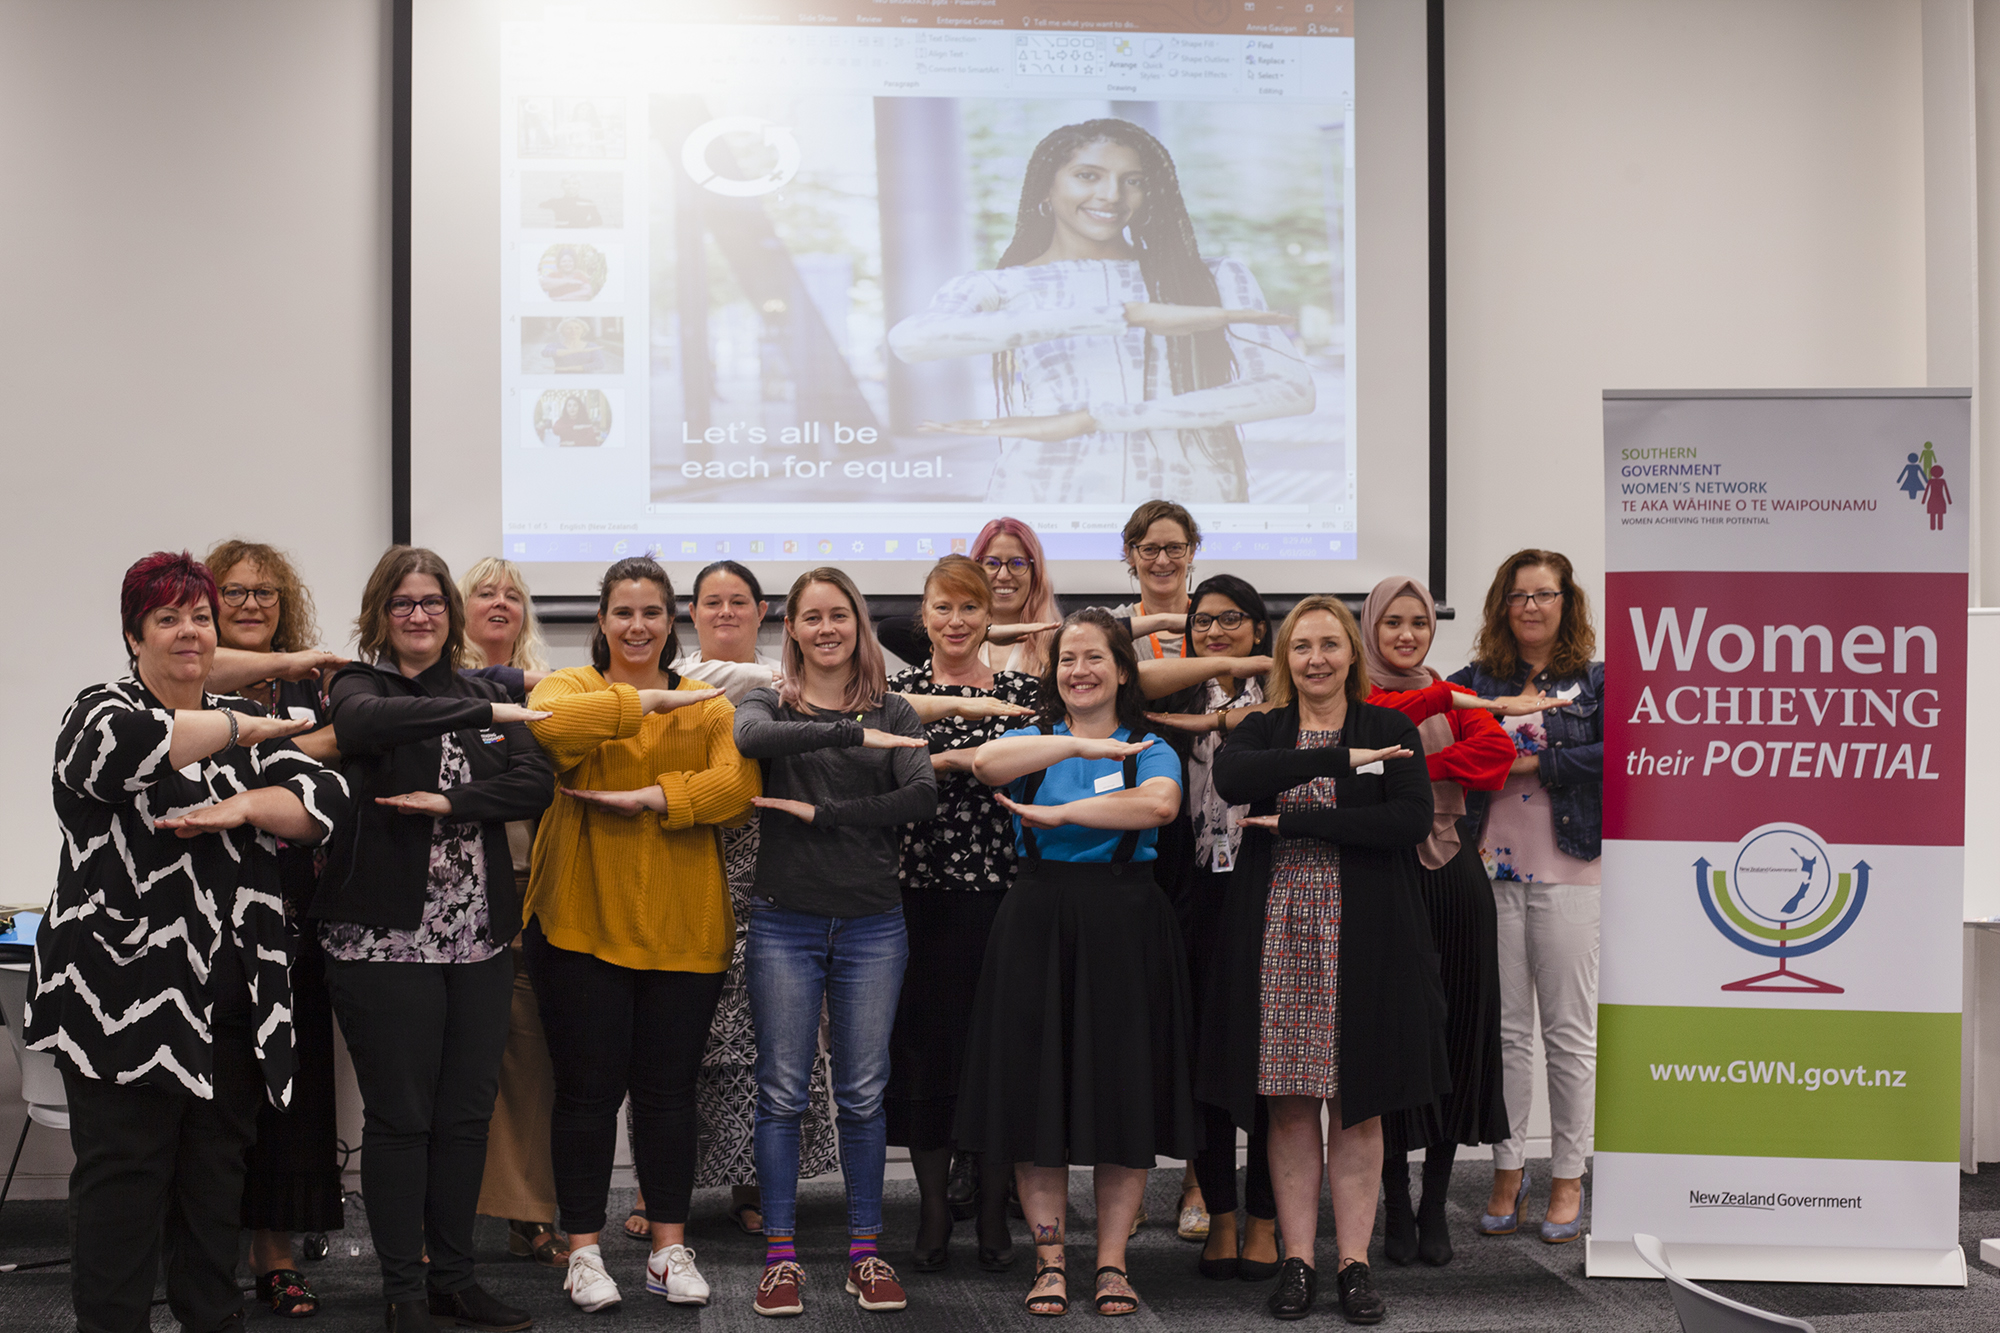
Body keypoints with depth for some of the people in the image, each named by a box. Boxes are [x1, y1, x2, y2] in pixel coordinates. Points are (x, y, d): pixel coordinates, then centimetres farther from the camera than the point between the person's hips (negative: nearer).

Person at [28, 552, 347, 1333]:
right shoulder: (102, 711, 0)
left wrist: (241, 808, -14)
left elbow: (326, 800, 3)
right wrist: (245, 730, -16)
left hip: (231, 1006, 5)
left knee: (217, 1182, 12)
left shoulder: (243, 720, 15)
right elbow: (126, 745, -26)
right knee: (123, 1189, -3)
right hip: (125, 1001, -5)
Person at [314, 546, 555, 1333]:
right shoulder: (359, 684, 0)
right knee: (400, 1118, 2)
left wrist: (451, 805, -15)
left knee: (466, 1114, 9)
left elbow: (536, 783, 0)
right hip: (386, 939, -4)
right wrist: (489, 714, -29)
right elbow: (366, 722, -26)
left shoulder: (481, 693, 13)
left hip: (479, 937, 4)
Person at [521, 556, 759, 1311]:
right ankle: (584, 1250, 13)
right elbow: (552, 725, -21)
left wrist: (648, 798, -18)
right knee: (589, 1088, 3)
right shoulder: (569, 686, 5)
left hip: (681, 929, 2)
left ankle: (669, 1248, 18)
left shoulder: (707, 703, 10)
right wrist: (648, 700, -20)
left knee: (669, 1090, 8)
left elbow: (738, 785, -9)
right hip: (582, 922, -2)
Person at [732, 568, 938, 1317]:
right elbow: (752, 738, -21)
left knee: (863, 1095, 6)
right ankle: (780, 1255, 9)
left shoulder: (892, 712, 7)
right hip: (785, 922, -1)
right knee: (782, 1093, 2)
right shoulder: (770, 703, 5)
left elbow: (922, 797, -10)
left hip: (872, 924, 1)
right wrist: (854, 733, -27)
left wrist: (821, 813, -14)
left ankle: (867, 1253, 14)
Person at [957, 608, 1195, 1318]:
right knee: (1037, 1092, 2)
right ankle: (1049, 1261, 11)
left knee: (1124, 1094, 1)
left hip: (1124, 930, -1)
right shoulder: (1034, 741, 9)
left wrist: (1057, 814, -18)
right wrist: (1079, 745, -22)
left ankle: (1112, 1263, 10)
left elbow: (1160, 804, -18)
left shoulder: (1150, 750, 5)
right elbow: (986, 763, -15)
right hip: (1038, 924, 1)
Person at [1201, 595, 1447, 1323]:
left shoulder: (1392, 730, 6)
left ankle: (1353, 1262, 9)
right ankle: (1297, 1262, 10)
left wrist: (1295, 822, -12)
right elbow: (1230, 780, -15)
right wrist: (1339, 758, -19)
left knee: (1358, 1103, 2)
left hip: (1362, 936, -1)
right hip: (1279, 933, 1)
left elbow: (1411, 821, -11)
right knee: (1290, 1100, 2)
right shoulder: (1260, 731, 9)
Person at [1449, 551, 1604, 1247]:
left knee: (1568, 1030, 3)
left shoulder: (1595, 683, 2)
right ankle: (1508, 1173, 18)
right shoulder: (1475, 681, 9)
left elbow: (1616, 758, -13)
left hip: (1566, 874, -2)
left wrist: (1538, 762, -14)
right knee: (1504, 1029, 8)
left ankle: (1568, 1180, 13)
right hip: (1492, 870, 2)